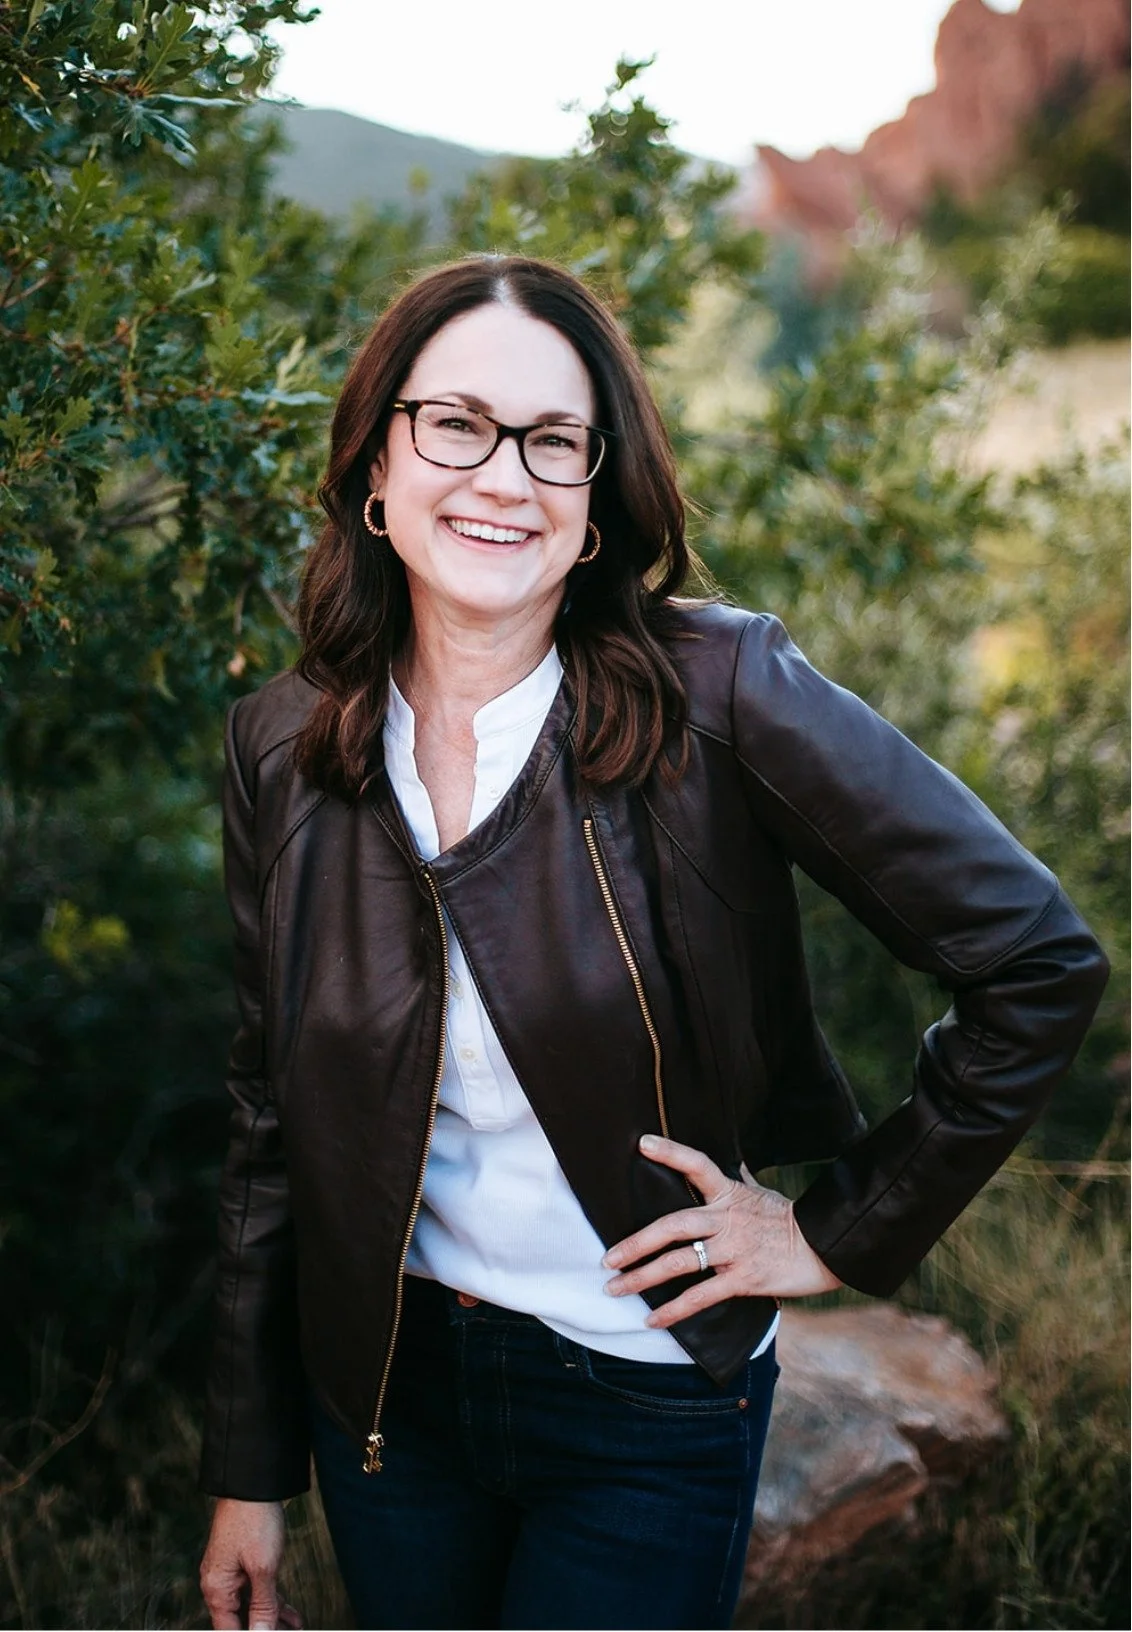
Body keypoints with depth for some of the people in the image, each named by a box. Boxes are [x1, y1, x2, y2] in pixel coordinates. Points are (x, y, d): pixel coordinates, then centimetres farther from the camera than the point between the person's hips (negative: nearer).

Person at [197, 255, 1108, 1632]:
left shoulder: (721, 694, -19)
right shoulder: (283, 747, -5)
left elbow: (1038, 963, -14)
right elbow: (272, 1125, 2)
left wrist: (843, 1231, -9)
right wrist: (247, 1472, 6)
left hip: (650, 1410, -3)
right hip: (383, 1387, 4)